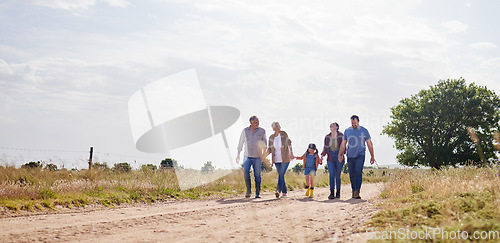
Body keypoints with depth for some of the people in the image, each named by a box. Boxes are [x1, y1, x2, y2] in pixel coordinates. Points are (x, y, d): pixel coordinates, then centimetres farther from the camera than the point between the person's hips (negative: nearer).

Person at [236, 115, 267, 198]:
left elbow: (264, 144, 6)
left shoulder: (262, 131, 1)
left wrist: (264, 154, -7)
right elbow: (241, 143, 9)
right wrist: (238, 155, 6)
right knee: (245, 171, -20)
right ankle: (248, 191, -13)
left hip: (257, 157, 0)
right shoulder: (245, 131, 3)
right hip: (247, 156, 0)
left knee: (257, 175, -1)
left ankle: (257, 193, 7)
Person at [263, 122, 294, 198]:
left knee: (281, 174, -17)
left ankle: (278, 190, -25)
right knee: (281, 176, 7)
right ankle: (284, 192, 15)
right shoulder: (271, 137, 2)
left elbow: (289, 143, 9)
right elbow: (269, 149, 8)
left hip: (285, 159, -3)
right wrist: (264, 157, -4)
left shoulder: (284, 134, -6)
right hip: (277, 160, 3)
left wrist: (291, 153, 2)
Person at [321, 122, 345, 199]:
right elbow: (325, 147, 13)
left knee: (337, 176, 2)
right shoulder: (327, 137, 10)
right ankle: (332, 193, -13)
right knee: (331, 175, -10)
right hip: (330, 158, 2)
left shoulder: (341, 136, 0)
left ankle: (338, 193, 15)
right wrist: (323, 155, 0)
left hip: (338, 157, -2)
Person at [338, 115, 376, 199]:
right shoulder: (347, 131, 9)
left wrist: (372, 156, 10)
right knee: (352, 174, 4)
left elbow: (369, 144, 11)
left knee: (358, 172, -17)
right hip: (350, 156, 3)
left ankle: (357, 192, -23)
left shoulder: (364, 131, 6)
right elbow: (343, 144, 12)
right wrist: (340, 154, 0)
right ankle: (353, 191, 18)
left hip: (360, 155, -2)